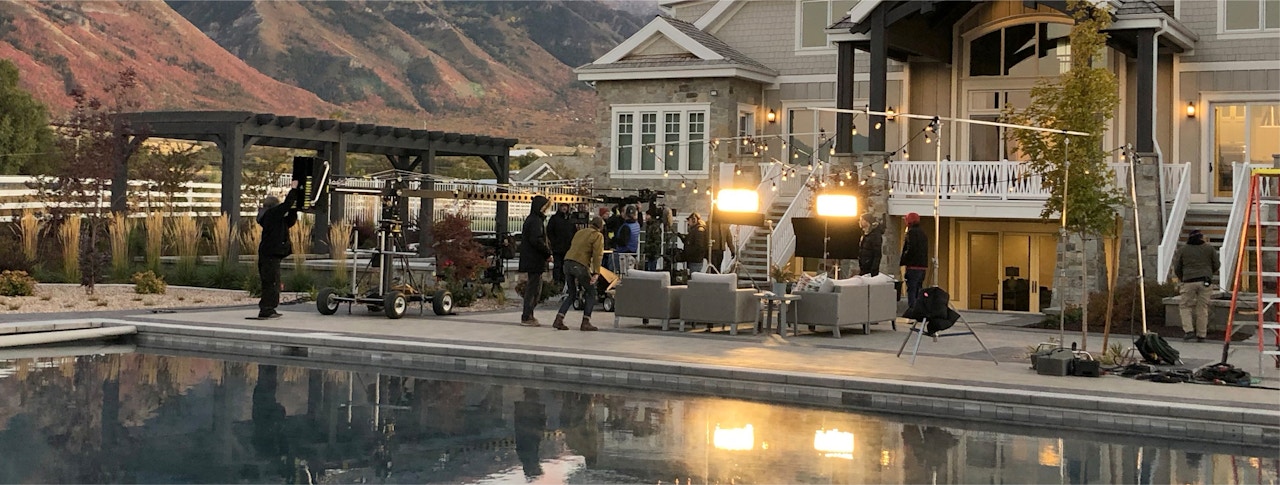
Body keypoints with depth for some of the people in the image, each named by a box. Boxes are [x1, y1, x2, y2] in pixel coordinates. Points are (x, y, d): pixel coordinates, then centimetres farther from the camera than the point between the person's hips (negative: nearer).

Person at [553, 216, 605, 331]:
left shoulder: (579, 233, 23)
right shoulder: (598, 236, 1)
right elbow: (597, 255, -10)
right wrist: (596, 273, -15)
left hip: (568, 262, 7)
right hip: (580, 265, -7)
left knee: (572, 293, 18)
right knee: (590, 293, 9)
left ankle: (559, 320, 8)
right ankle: (585, 322, 2)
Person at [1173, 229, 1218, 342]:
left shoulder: (1182, 250, 7)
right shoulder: (1210, 249, 9)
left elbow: (1177, 269, 6)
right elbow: (1216, 266, 9)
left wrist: (1182, 279, 23)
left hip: (1189, 282, -1)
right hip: (1205, 282, 1)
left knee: (1185, 306, 8)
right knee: (1202, 309, 5)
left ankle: (1188, 330, -8)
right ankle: (1201, 335, 4)